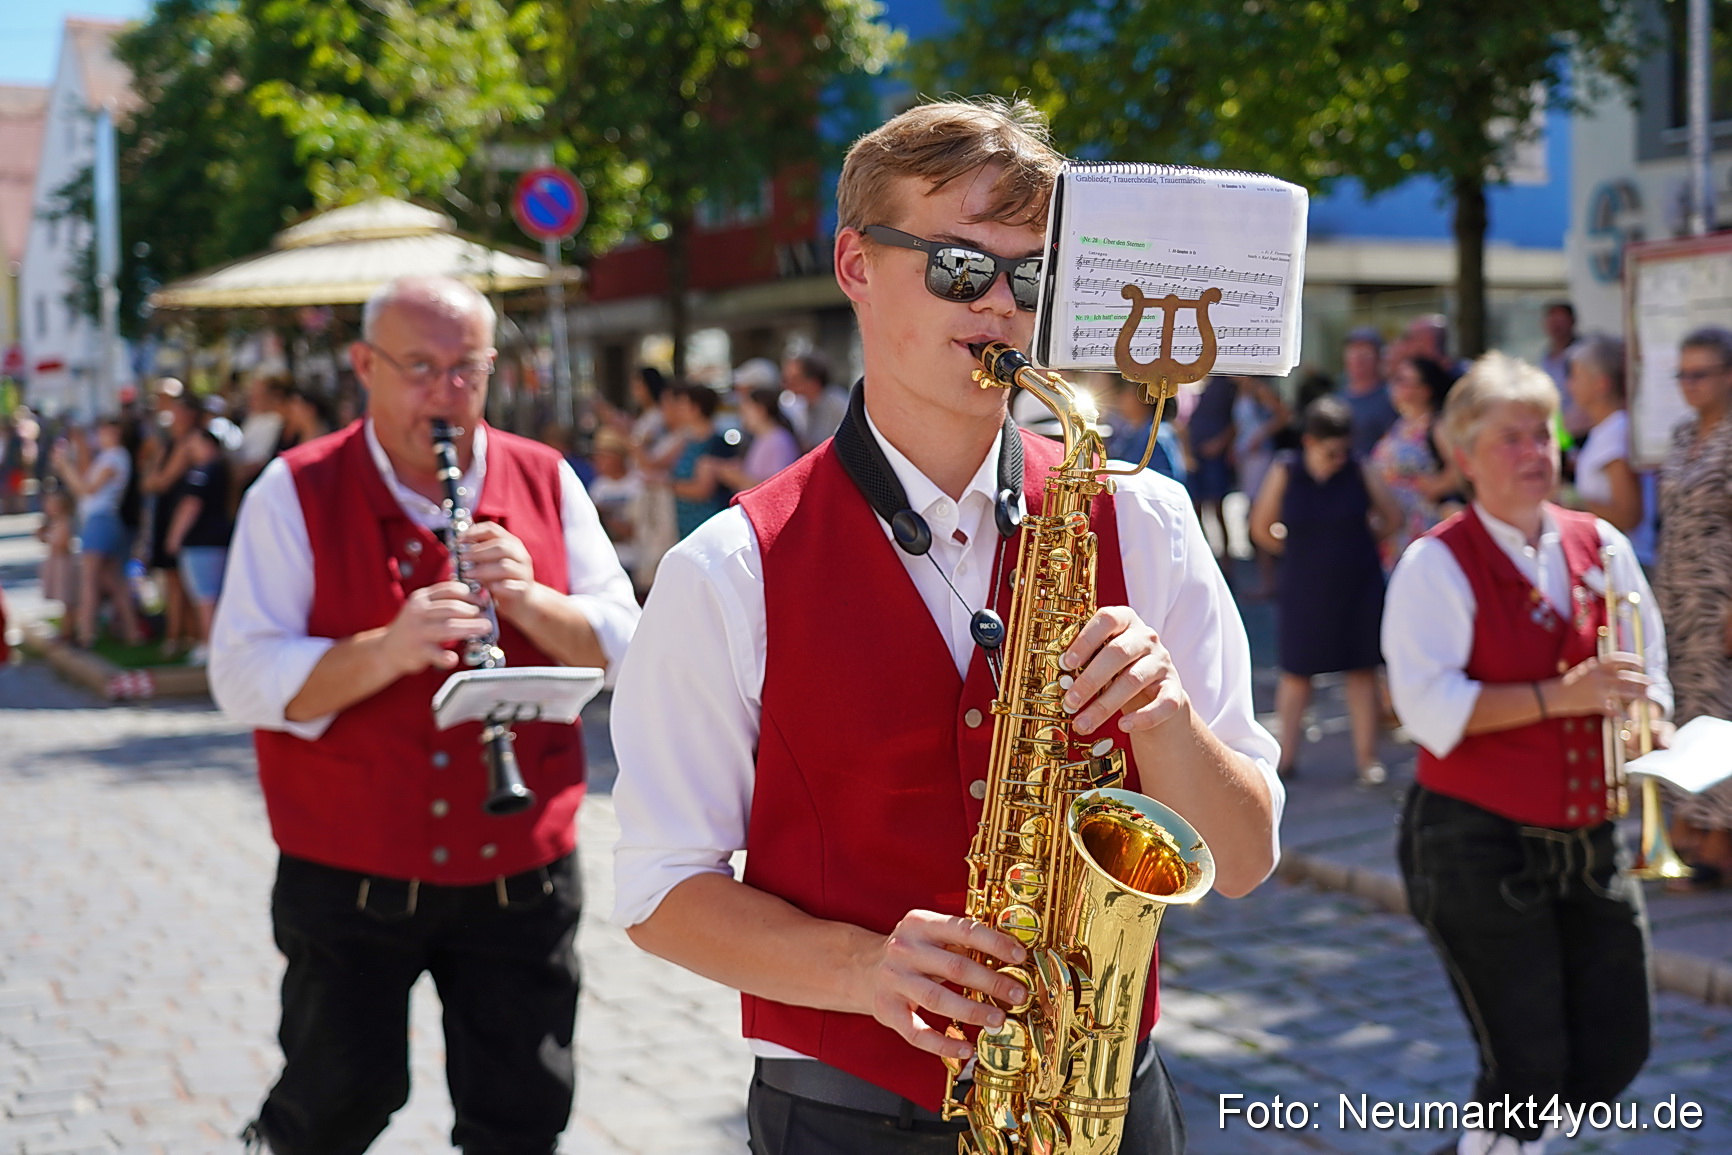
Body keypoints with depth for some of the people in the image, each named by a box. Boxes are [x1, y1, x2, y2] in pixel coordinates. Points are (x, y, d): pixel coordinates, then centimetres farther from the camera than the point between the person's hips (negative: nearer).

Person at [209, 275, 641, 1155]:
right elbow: (244, 683, -12)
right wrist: (387, 649, -27)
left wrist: (527, 600, -16)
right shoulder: (294, 494, -3)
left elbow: (623, 647, 2)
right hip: (349, 875, -2)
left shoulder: (546, 482, 5)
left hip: (519, 874, 3)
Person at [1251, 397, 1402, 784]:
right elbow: (1262, 528, 2)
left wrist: (1357, 544, 7)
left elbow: (1391, 517, 7)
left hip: (1358, 586, 0)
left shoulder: (1359, 473, -6)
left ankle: (1367, 757, 12)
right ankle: (1286, 755, 19)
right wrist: (1301, 552, 7)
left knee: (1362, 669, 4)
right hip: (1304, 589, 0)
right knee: (1296, 671, 7)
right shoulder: (1285, 473, -8)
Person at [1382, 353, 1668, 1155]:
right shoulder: (1438, 563, -9)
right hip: (1478, 841, -6)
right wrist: (1558, 696, -26)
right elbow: (1429, 705, -19)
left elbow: (1646, 663, 13)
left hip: (1588, 839, 6)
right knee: (1529, 1064, -3)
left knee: (1615, 1052, 10)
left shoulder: (1600, 546, 7)